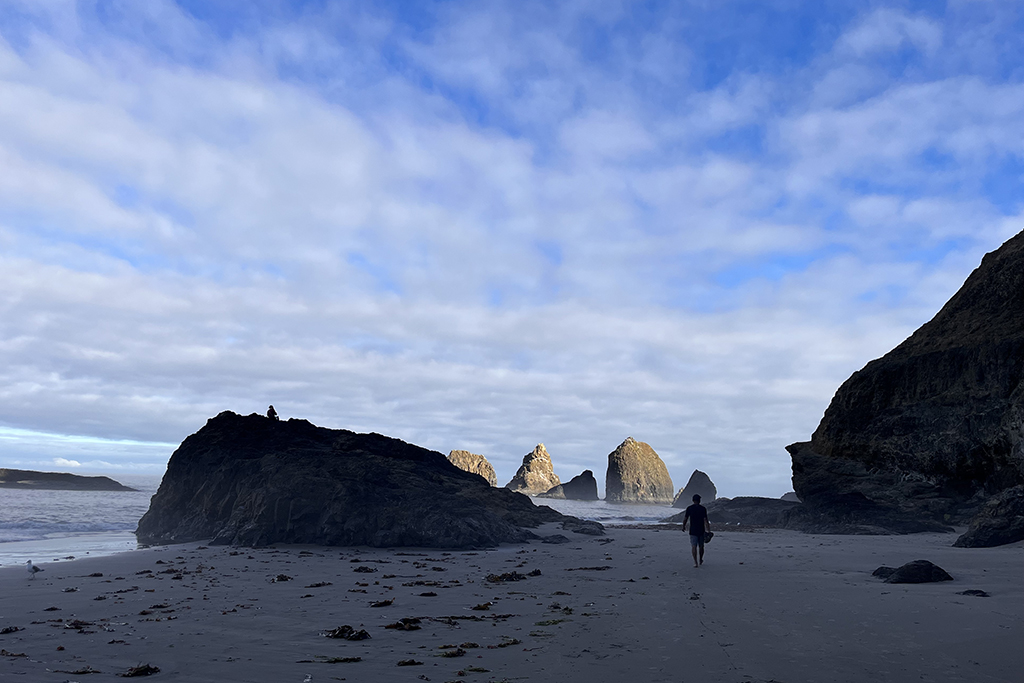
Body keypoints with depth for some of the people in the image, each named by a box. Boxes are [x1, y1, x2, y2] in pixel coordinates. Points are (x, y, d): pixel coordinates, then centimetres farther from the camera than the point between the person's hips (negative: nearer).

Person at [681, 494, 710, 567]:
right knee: (701, 546, 16)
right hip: (701, 531, 1)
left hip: (693, 531, -1)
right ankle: (700, 560, 31)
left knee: (694, 546, -2)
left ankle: (695, 562, -12)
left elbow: (685, 519, 1)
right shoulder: (703, 509, -5)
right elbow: (705, 520, -10)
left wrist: (683, 527, 18)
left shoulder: (689, 508, -3)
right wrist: (708, 530, -8)